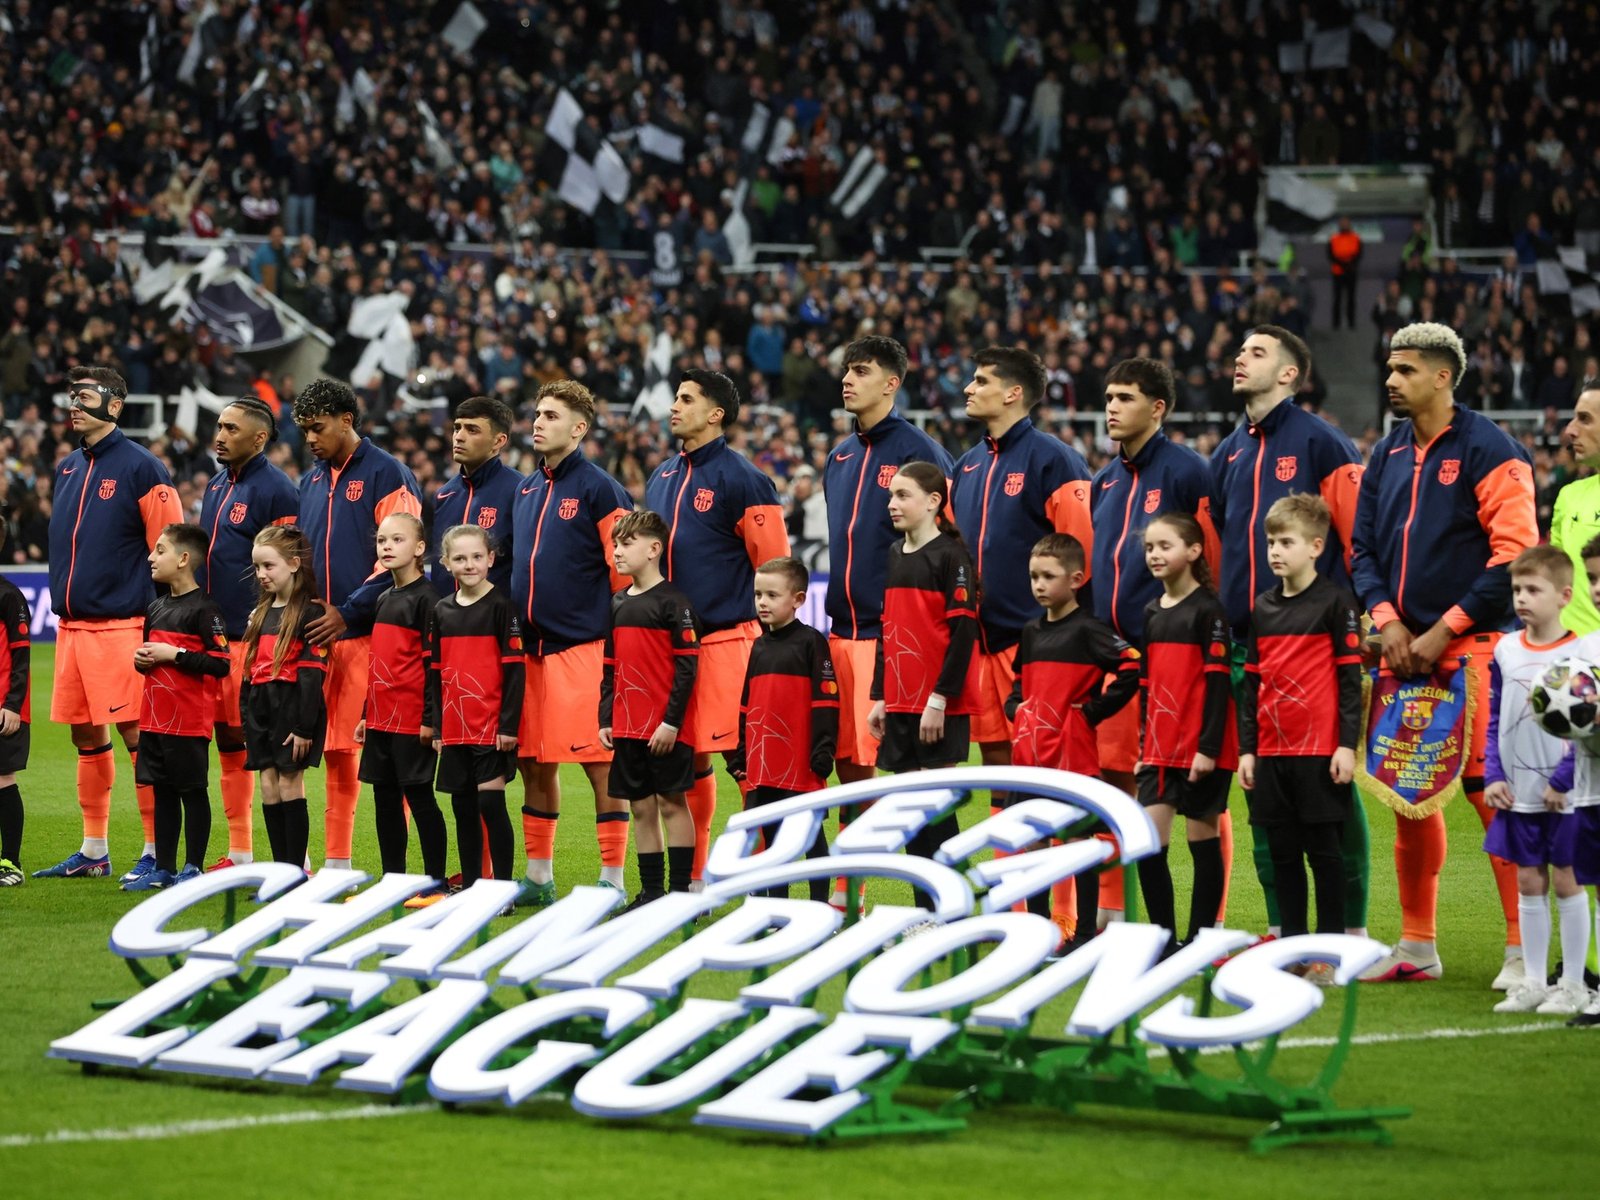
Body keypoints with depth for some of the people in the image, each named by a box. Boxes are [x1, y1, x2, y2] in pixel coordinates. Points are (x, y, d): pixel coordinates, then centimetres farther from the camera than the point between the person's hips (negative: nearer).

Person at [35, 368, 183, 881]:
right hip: (70, 623, 7)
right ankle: (93, 852, 19)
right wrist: (63, 602, 17)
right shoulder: (67, 468, 15)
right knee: (86, 736, 11)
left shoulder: (140, 468, -7)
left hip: (119, 625, -7)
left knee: (136, 733, -8)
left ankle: (157, 852, -5)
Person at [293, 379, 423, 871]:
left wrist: (347, 612, -14)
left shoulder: (387, 474, -4)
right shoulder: (312, 482, 18)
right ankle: (335, 865, 12)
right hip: (323, 635, 7)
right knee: (336, 749, 7)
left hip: (372, 633, -7)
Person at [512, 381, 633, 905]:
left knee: (600, 764, -4)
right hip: (532, 647, 7)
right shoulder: (526, 491, 15)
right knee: (535, 763, 11)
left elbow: (625, 573, -8)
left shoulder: (598, 489, -7)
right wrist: (517, 632, 17)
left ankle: (612, 879, 0)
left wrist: (618, 641, -10)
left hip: (583, 646, -7)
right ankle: (539, 877, 20)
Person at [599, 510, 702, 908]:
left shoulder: (672, 602, -8)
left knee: (672, 802, -2)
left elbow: (687, 667, -12)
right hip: (627, 727, 7)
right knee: (641, 807, 9)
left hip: (665, 730, -7)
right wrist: (606, 719, 11)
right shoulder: (619, 603, 13)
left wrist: (671, 721, -16)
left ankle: (680, 892, 2)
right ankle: (651, 892, 14)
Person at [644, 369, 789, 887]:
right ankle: (690, 879, 17)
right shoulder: (662, 478, 16)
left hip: (726, 640, -7)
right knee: (688, 759, 10)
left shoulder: (740, 478, -6)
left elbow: (773, 566, -8)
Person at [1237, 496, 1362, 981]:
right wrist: (1247, 748, 11)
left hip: (1320, 750, -6)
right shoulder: (1263, 608, 12)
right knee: (1283, 853, 8)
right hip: (1271, 750, 6)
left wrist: (1347, 744, -11)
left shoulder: (1335, 603, -4)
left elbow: (1350, 677, -6)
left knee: (1323, 850, -1)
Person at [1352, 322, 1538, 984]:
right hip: (1404, 648, 7)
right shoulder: (1387, 456, 15)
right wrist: (1386, 619, -2)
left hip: (1472, 648, -7)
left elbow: (1514, 554, -12)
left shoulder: (1487, 450, -7)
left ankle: (1524, 947, -5)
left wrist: (1444, 632, -14)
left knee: (1490, 790, -9)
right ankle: (1417, 945, 18)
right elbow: (1363, 548, 17)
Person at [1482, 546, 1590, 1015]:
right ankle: (1533, 982, 17)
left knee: (1566, 881, 2)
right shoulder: (1505, 652, 5)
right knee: (1529, 882, 10)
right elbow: (1495, 722, 11)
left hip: (1564, 795, -5)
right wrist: (1493, 776, 0)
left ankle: (1572, 985, 11)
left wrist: (1564, 781, -15)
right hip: (1518, 794, 5)